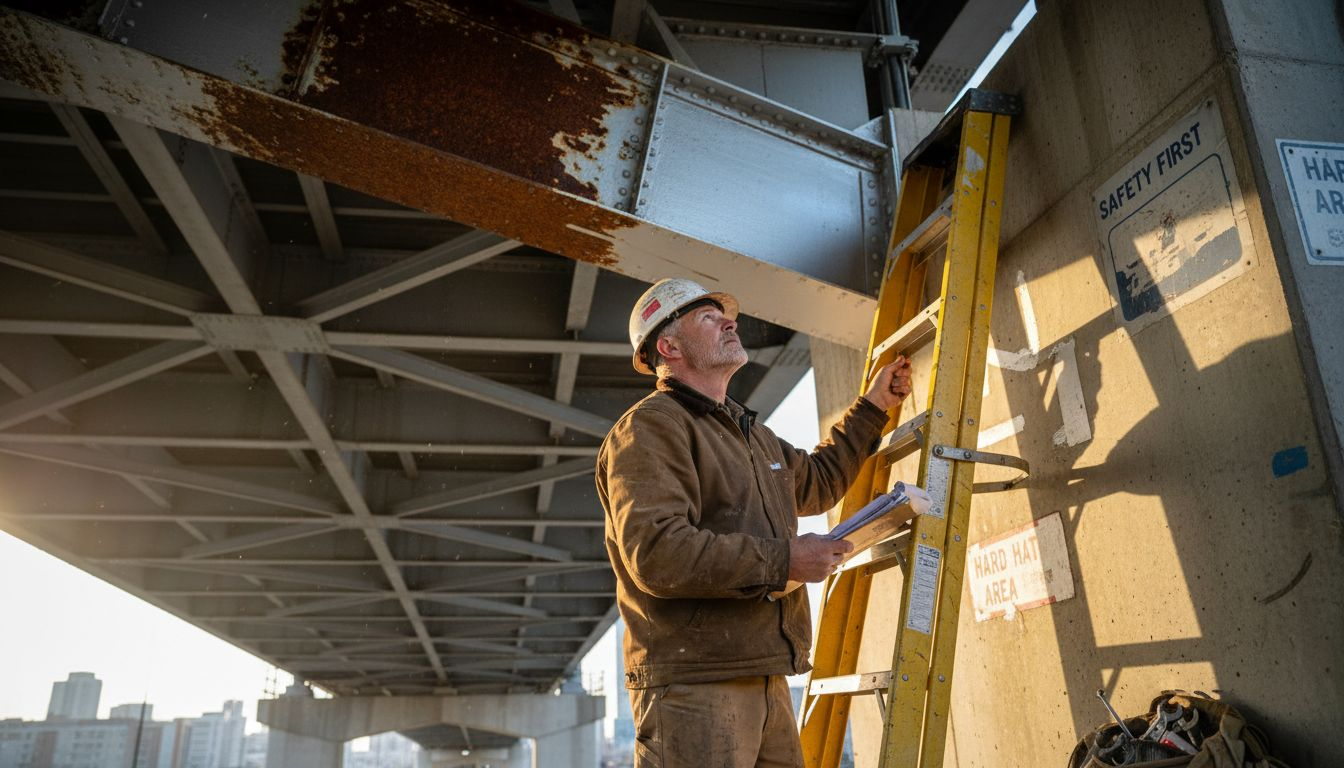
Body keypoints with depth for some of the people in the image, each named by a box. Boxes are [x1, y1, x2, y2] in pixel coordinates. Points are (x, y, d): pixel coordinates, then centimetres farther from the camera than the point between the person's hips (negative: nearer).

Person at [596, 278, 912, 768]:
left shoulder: (752, 433, 22)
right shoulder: (650, 426, -10)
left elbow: (816, 481, 39)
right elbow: (656, 553, -23)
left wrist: (872, 408, 38)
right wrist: (783, 560, -17)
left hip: (766, 683, 9)